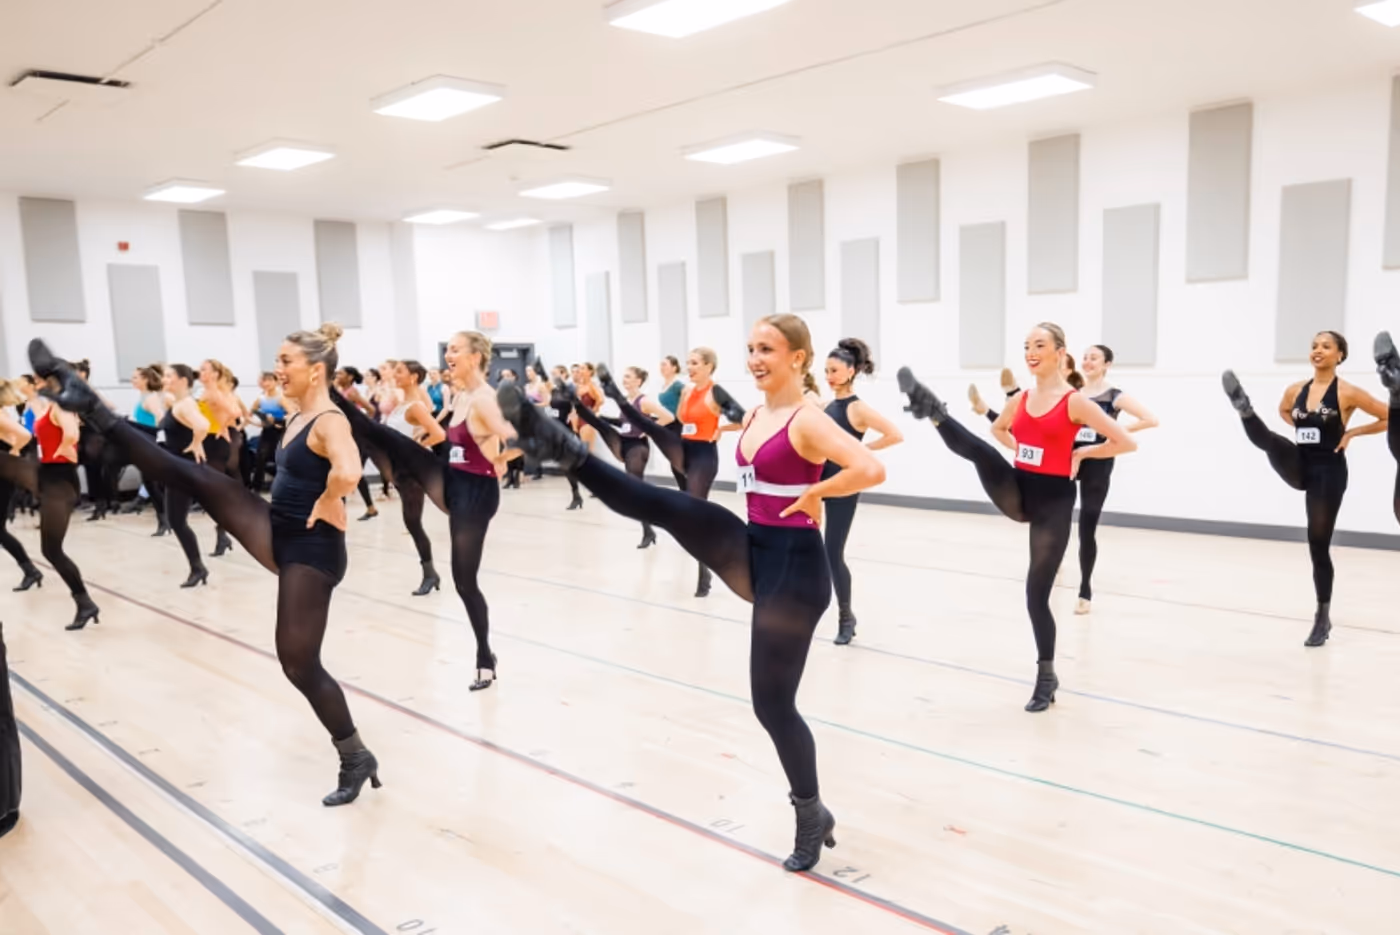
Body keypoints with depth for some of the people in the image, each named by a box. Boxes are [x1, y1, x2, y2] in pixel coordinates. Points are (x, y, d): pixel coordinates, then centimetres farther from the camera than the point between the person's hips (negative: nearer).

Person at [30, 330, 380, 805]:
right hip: (277, 533, 9)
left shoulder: (329, 422, -20)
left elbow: (347, 472, -42)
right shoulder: (298, 417, 9)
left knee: (299, 663, -1)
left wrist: (326, 505, -23)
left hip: (311, 549, -9)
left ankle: (356, 760, 13)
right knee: (190, 476, -3)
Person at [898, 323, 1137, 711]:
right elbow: (998, 428, 28)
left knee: (1037, 592, 0)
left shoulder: (1075, 401, -9)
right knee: (978, 450, -26)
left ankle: (1046, 676, 14)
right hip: (1017, 491, 5)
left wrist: (1081, 453, -7)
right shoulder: (1021, 400, 6)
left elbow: (1126, 443, -12)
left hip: (1054, 499, -5)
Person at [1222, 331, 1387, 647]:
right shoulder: (1295, 390, 5)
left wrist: (1352, 432, -9)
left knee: (1318, 544, 2)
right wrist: (1302, 428, 10)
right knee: (1269, 442, -30)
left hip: (1329, 472, -4)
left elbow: (1390, 419, -4)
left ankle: (1323, 617, 14)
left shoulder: (1347, 393, -8)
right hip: (1298, 467, 5)